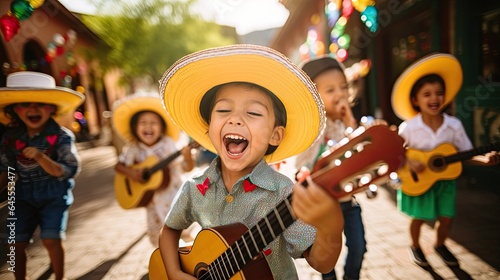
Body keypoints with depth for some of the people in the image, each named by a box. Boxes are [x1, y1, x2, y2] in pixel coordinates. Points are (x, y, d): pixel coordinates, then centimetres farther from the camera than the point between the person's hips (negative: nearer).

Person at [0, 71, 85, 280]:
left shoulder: (61, 136, -15)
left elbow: (68, 171, -20)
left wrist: (40, 157, -31)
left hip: (54, 196, -4)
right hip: (24, 197, 4)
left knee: (51, 240, -11)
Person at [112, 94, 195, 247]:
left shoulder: (167, 144, -14)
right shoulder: (133, 148, -9)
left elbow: (186, 168, -15)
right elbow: (119, 165, 0)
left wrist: (188, 158, -38)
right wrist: (130, 172, -21)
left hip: (173, 195, -2)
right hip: (152, 198, 3)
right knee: (157, 236, 13)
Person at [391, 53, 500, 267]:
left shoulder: (454, 126, -11)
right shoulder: (408, 128, -19)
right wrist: (408, 161, -27)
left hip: (444, 179, 3)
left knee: (446, 218, 9)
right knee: (419, 218, 6)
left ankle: (440, 245, 39)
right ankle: (415, 247, 34)